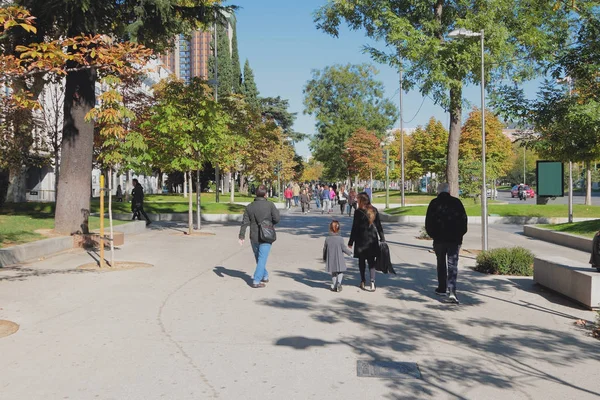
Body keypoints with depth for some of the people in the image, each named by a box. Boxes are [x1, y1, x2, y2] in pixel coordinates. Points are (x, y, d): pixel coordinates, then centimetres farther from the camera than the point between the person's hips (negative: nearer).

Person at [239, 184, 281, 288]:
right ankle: (256, 281, -6)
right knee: (262, 259, -1)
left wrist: (241, 236, -1)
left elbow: (245, 222, -1)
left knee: (259, 258, 20)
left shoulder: (250, 206, 3)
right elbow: (276, 219, -12)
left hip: (254, 237, 4)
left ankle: (265, 276, 34)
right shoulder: (270, 205, -8)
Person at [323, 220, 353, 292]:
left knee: (333, 273, 16)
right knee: (341, 271, 13)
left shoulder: (327, 239, -4)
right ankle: (339, 282, -9)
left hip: (331, 259, 3)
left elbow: (325, 249, 6)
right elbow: (344, 248, -9)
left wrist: (324, 258, 21)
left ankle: (333, 286, 16)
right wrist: (350, 252, 10)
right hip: (339, 259, -3)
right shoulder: (340, 239, -13)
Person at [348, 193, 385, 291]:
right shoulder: (374, 210, 2)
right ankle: (372, 281, -7)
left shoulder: (358, 212, -12)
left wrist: (351, 242, -4)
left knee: (362, 261, 12)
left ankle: (363, 281, 18)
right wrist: (382, 239, 13)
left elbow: (355, 228, -10)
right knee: (371, 261, 6)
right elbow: (379, 225, 6)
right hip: (372, 239, 4)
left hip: (361, 240, -3)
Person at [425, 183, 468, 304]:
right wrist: (460, 235, 13)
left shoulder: (434, 203, 0)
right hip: (454, 239, 0)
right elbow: (464, 220, 3)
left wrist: (432, 235, 14)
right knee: (453, 265, -3)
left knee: (441, 264, 15)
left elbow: (428, 222, 0)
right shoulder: (456, 202, 1)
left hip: (439, 239, 0)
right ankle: (452, 290, -18)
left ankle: (442, 289, 22)